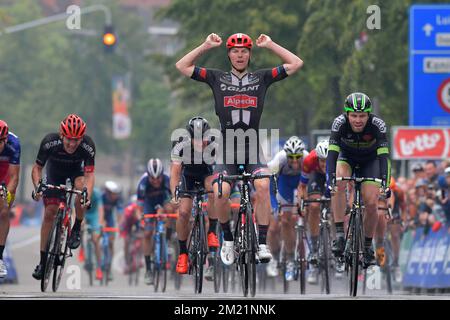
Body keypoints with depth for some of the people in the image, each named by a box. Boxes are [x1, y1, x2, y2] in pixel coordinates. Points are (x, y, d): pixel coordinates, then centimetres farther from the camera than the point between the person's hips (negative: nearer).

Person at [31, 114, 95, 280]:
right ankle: (42, 260, 1)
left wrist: (87, 196, -53)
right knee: (49, 213, -8)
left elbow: (89, 174, -35)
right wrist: (37, 186, -40)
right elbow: (37, 168, -21)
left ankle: (76, 229, -11)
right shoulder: (50, 142, -33)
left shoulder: (87, 145, -33)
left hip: (76, 171, 0)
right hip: (55, 173, 0)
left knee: (81, 186, -33)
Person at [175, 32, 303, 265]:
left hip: (253, 153, 0)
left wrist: (270, 45, 6)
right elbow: (182, 66, 5)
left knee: (263, 186, -27)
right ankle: (227, 238, 3)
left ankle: (262, 243, -22)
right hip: (226, 154, 0)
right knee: (220, 193, -23)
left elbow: (296, 64, 5)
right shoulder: (217, 78, 8)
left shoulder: (261, 78, 9)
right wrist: (206, 46, 3)